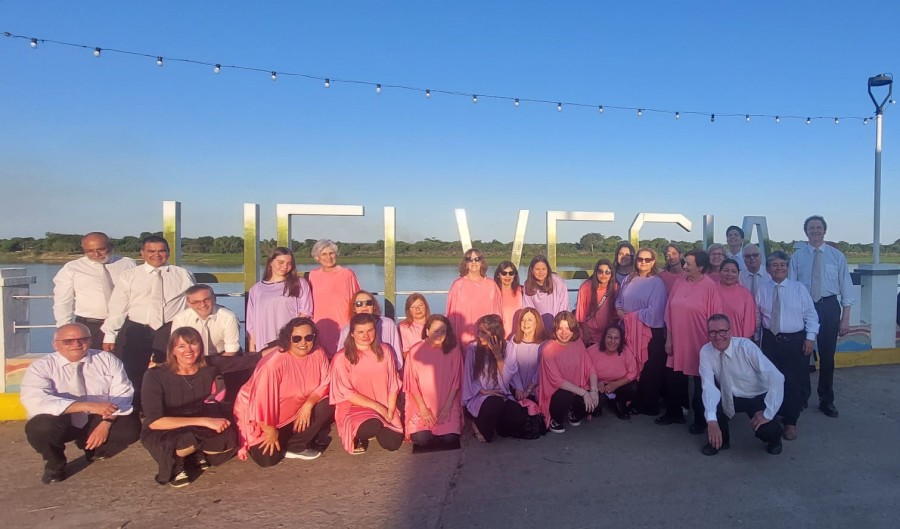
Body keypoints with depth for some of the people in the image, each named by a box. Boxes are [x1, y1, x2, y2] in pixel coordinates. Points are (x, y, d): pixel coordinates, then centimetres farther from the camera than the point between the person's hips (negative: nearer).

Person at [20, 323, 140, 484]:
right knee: (40, 427, -34)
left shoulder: (107, 360, -4)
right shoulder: (41, 366, -12)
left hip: (99, 421, 2)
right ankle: (55, 464, 1)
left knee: (131, 427, -25)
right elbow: (35, 401, -29)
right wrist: (88, 406, -39)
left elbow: (123, 395, -8)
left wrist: (106, 423, -26)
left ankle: (93, 449, 11)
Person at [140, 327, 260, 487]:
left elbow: (247, 360, -8)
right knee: (188, 438, -37)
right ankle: (175, 464, -1)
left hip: (196, 428, 4)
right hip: (162, 432, -4)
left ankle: (195, 452, 9)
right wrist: (204, 421, -35)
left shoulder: (209, 365, -16)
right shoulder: (155, 376, -25)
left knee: (227, 439, -24)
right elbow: (154, 421, -31)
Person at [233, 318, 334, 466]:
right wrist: (270, 431, -16)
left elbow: (325, 384, -8)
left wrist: (308, 405, -25)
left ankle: (295, 447, -4)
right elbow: (261, 400, -26)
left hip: (295, 412, 5)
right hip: (262, 418, -5)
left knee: (326, 406, -17)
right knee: (268, 458, -19)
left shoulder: (318, 354, -14)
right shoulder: (274, 363, -31)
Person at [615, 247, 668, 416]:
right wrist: (620, 312, -6)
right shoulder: (630, 280, 11)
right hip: (630, 331, 5)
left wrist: (631, 315, -9)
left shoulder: (657, 283, -8)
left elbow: (653, 312, -16)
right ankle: (635, 402, 23)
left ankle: (649, 406, 15)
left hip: (650, 332, -5)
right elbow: (619, 301, 15)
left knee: (648, 370, 2)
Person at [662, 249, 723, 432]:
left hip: (700, 345, -5)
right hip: (678, 343, 5)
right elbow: (670, 313, 7)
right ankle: (674, 413, 34)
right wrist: (669, 339, 7)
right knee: (674, 380, 15)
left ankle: (700, 419, 27)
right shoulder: (679, 284, 2)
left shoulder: (710, 287, -13)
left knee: (700, 384, 10)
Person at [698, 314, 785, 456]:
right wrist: (712, 420, -39)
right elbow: (709, 385, -26)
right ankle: (720, 439, 1)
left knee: (766, 429, -27)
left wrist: (768, 413, -29)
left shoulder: (746, 346, -26)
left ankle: (774, 437, 15)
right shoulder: (705, 351, -18)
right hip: (729, 397, 3)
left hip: (757, 397, -2)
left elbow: (776, 378, -30)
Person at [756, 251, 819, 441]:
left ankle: (790, 422, 15)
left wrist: (810, 337, -8)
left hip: (796, 341, -1)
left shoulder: (799, 288, 0)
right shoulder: (763, 290, 3)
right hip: (771, 341, 2)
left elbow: (810, 315, 0)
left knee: (794, 383, 1)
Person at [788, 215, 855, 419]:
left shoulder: (837, 256, 1)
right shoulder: (797, 257, 0)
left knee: (827, 355, 8)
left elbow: (846, 287, 0)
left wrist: (845, 318, -5)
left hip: (829, 307, 0)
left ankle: (826, 400, 22)